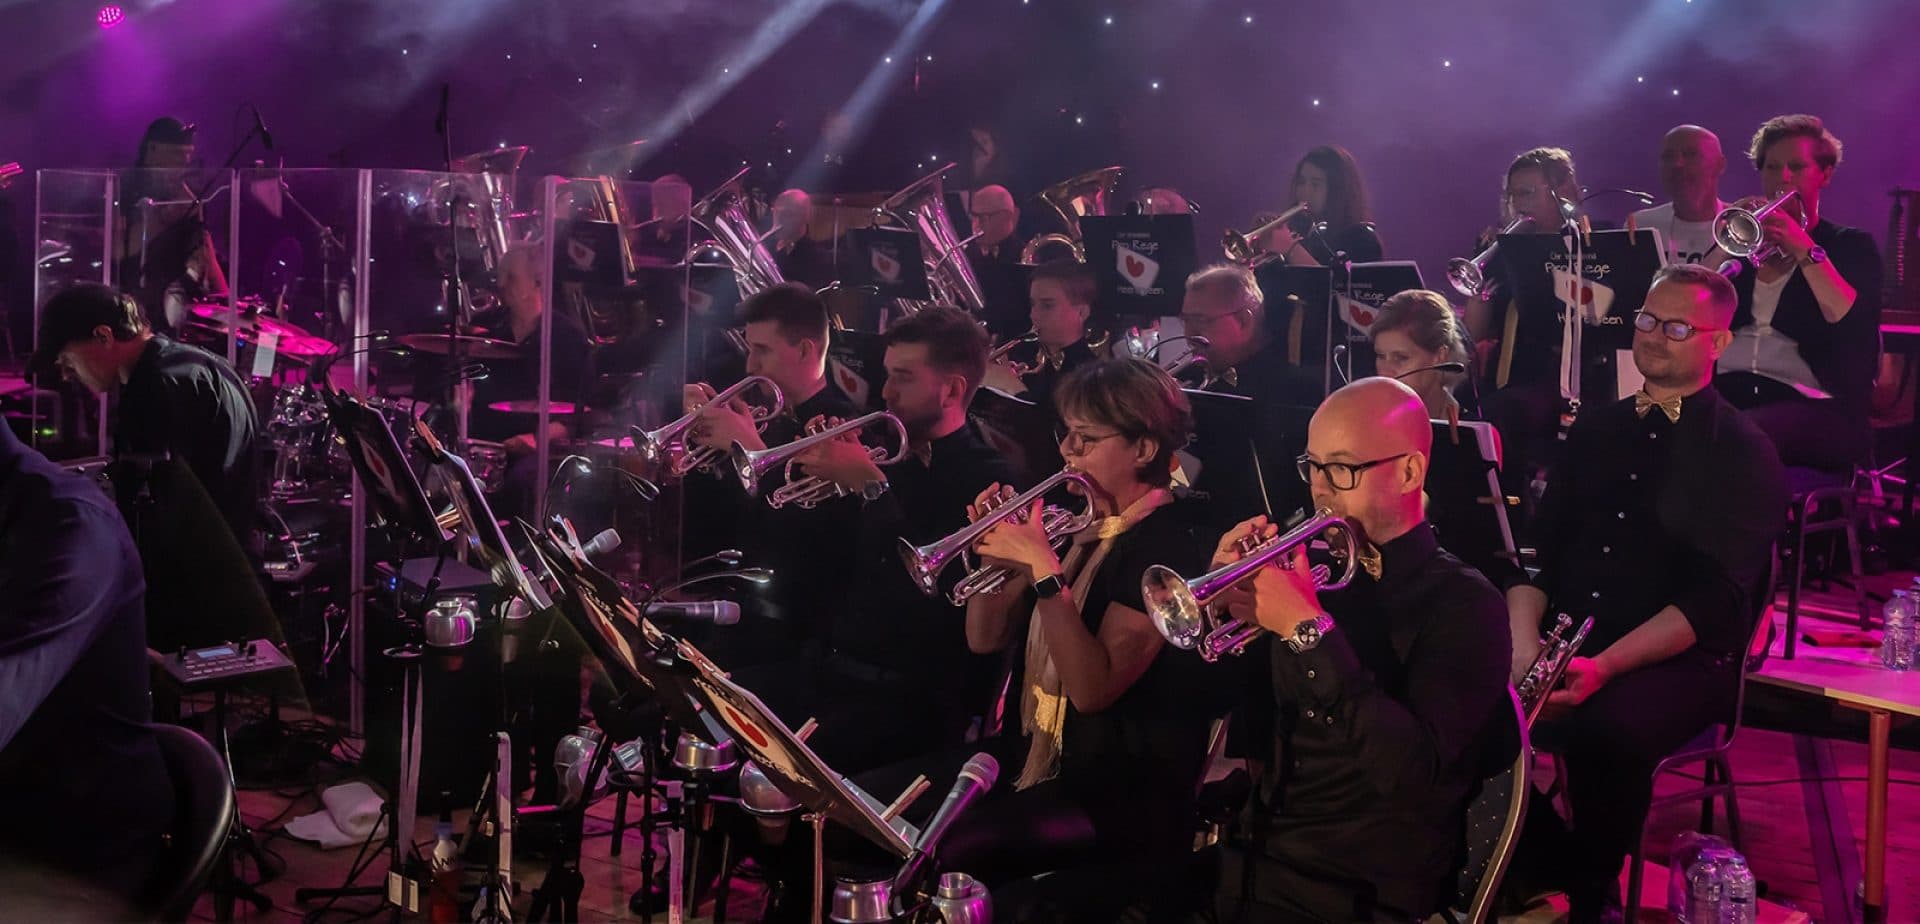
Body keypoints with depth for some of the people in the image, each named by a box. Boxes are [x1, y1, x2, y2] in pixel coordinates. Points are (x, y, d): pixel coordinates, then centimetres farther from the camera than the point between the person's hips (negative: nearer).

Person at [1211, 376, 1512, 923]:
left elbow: (1411, 770, -22)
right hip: (1251, 859, 5)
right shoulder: (1321, 569, 8)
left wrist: (1309, 630, -21)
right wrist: (1230, 607, -4)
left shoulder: (1464, 605, -8)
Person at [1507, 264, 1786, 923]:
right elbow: (1536, 547, 11)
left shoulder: (1744, 456, 0)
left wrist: (1603, 667, -25)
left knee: (1608, 731, -37)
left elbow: (1713, 598, -11)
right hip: (1565, 642, 5)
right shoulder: (1595, 431, 17)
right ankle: (1531, 862, -1)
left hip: (1682, 659, -5)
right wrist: (1525, 641, -11)